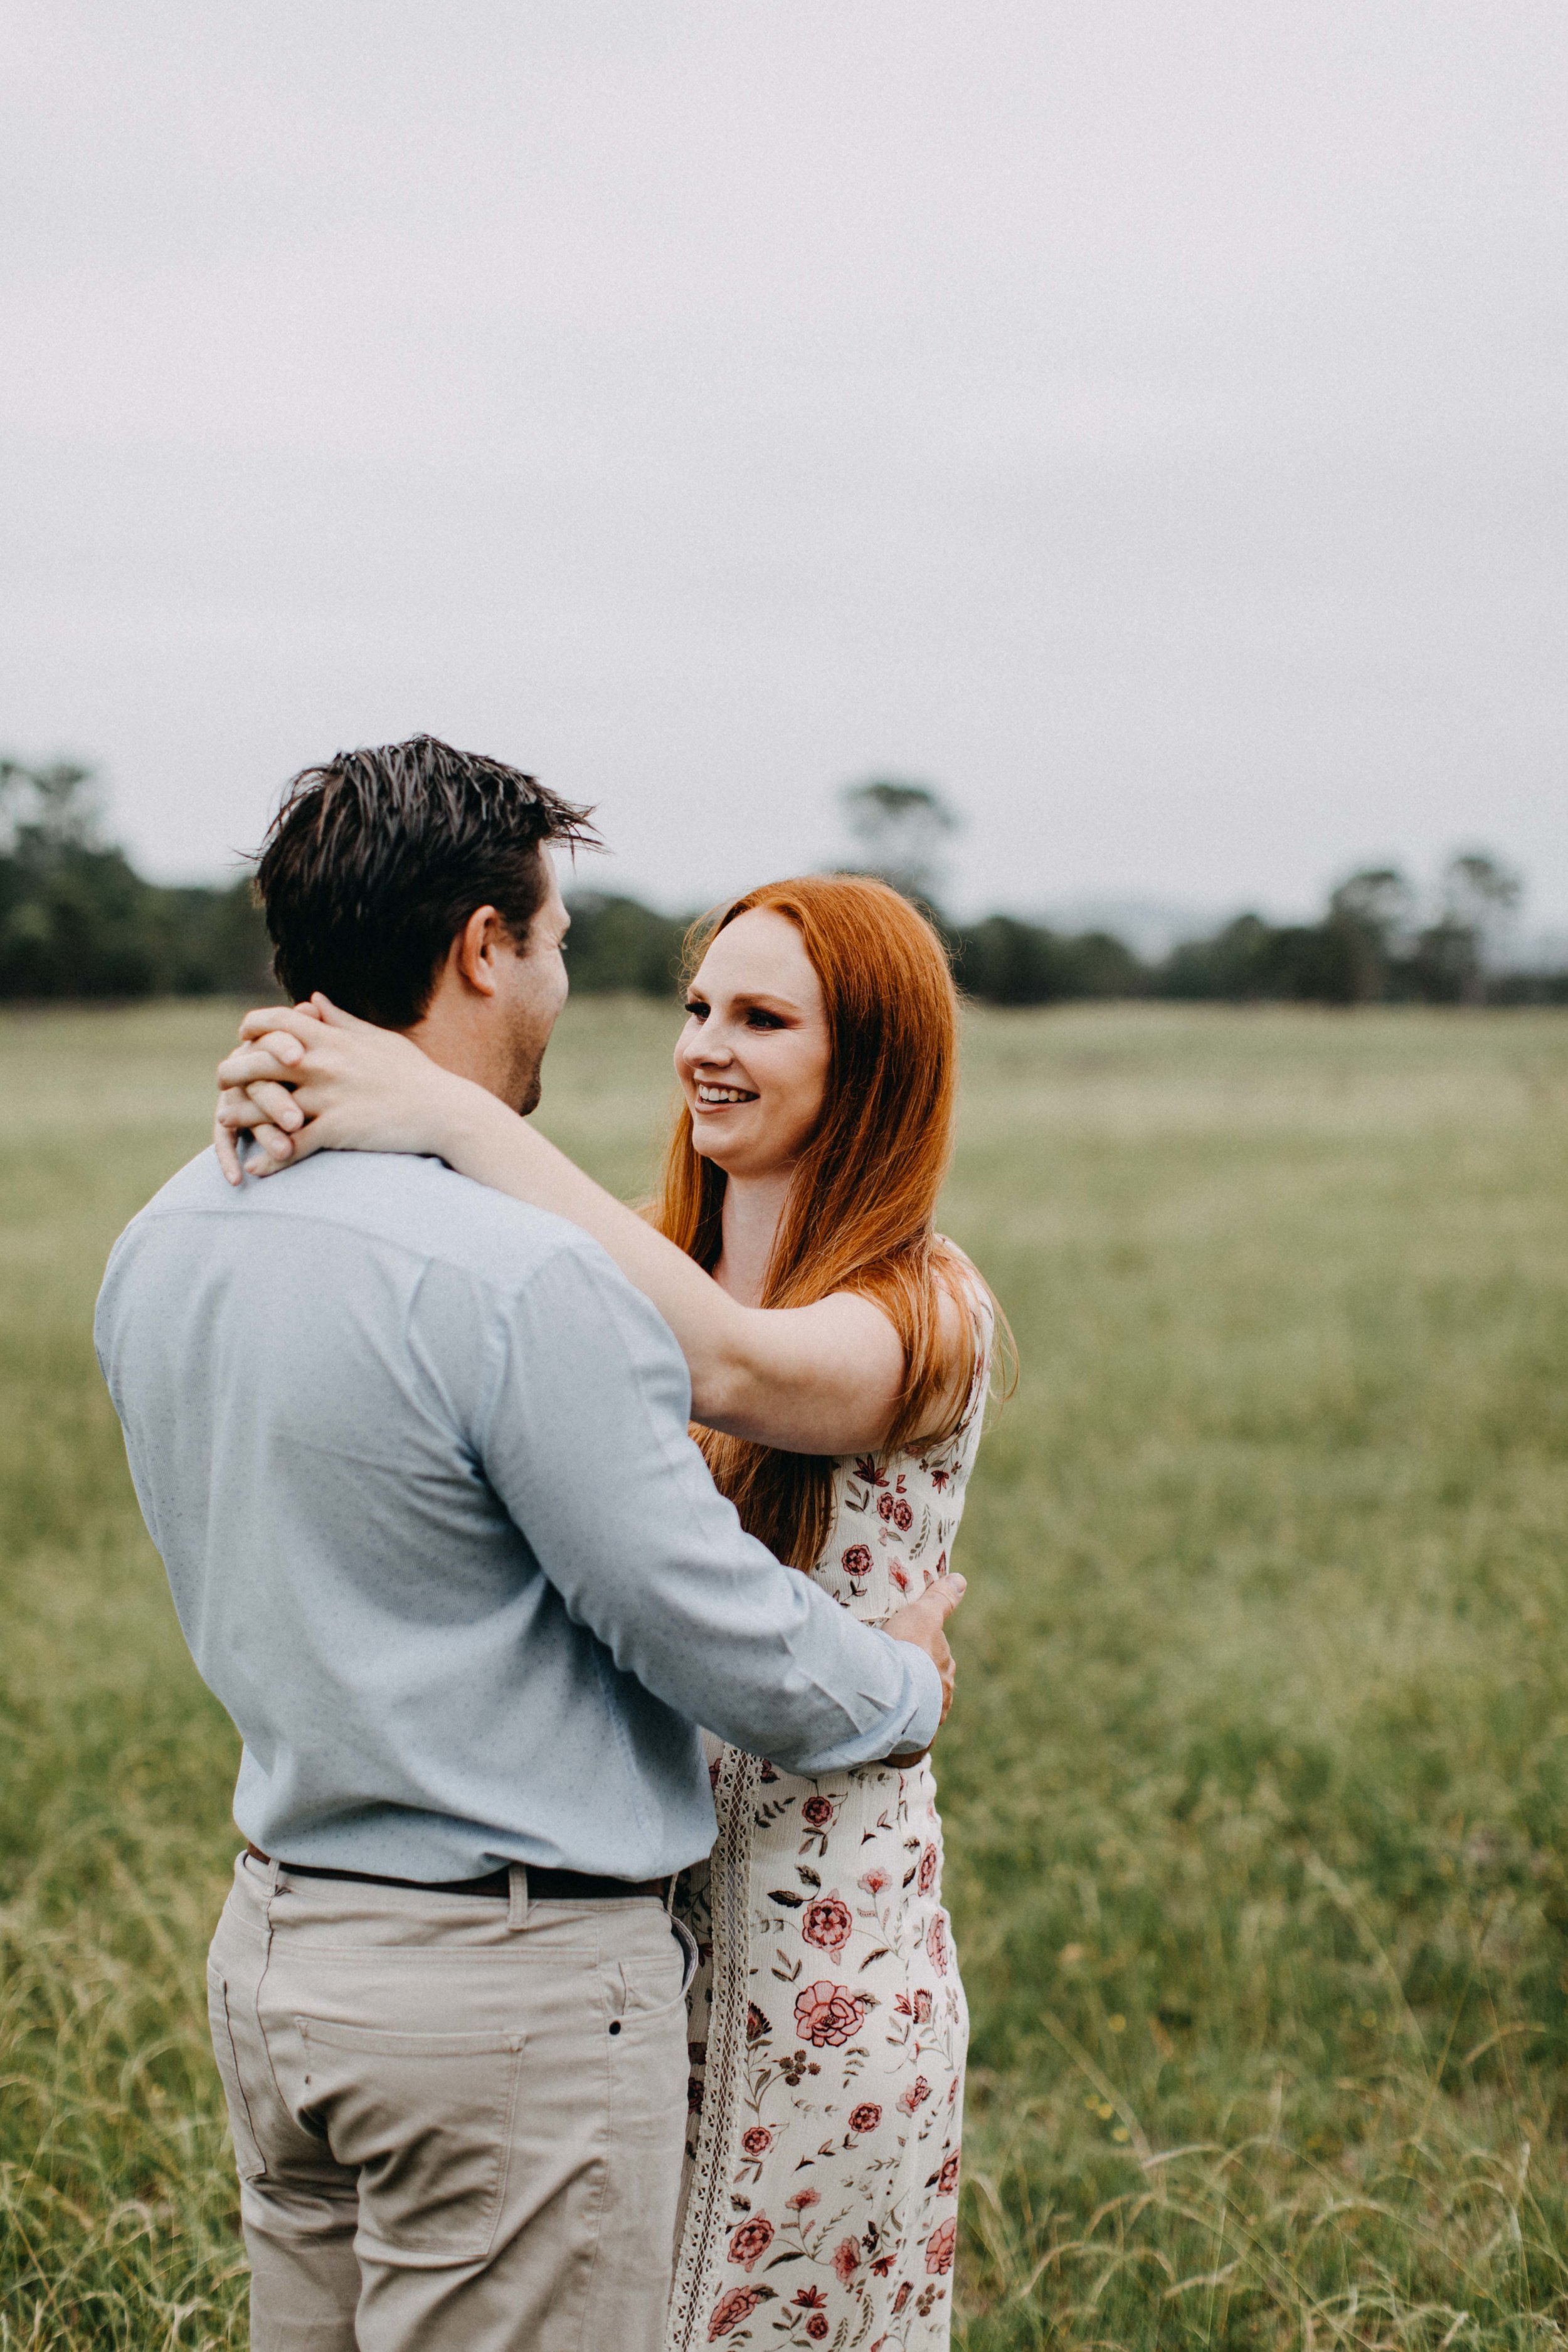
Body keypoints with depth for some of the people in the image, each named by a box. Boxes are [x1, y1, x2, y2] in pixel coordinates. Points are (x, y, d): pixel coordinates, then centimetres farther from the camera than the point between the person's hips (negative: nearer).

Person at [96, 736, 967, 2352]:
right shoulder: (516, 1282, -24)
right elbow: (714, 1630, -17)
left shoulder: (161, 1246, 3)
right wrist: (907, 1686, 2)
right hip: (510, 1979, -8)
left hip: (271, 1940, 8)